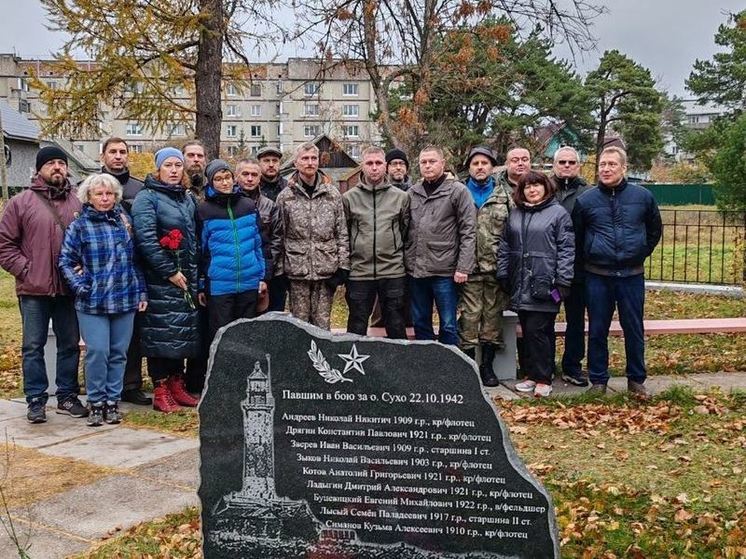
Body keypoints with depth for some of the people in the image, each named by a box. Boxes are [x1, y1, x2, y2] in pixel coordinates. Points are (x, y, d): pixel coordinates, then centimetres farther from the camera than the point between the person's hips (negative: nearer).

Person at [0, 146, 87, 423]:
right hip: (34, 289, -2)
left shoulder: (78, 203, 7)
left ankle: (67, 397, 22)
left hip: (69, 289, 3)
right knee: (33, 346, 5)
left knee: (70, 345, 10)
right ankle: (36, 400, 14)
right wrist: (24, 270, -8)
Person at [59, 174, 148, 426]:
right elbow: (66, 261, 0)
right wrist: (81, 287, -9)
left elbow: (135, 260, 14)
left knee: (118, 353, 7)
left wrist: (142, 291, 11)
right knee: (97, 352, -7)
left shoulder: (124, 222, 10)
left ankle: (112, 401, 18)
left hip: (125, 299, 3)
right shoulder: (79, 226, -1)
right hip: (92, 302, -3)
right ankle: (96, 402, 8)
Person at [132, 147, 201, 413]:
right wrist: (169, 271, -16)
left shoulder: (188, 199, 16)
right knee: (161, 332, -5)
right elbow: (146, 240, -15)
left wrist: (194, 274, 11)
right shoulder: (147, 197, -5)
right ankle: (161, 391, 2)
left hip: (186, 277, 7)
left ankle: (177, 385, 19)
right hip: (159, 279, -7)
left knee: (184, 331, 9)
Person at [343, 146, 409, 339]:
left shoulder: (401, 197, 4)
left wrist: (400, 256, 7)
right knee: (357, 329, 8)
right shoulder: (349, 198, 3)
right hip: (359, 272, 0)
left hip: (393, 272, 0)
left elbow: (406, 231, 10)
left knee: (396, 328, 9)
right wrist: (345, 264, 3)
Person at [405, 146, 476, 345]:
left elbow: (468, 232, -7)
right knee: (420, 324, 14)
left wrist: (463, 267, -13)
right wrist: (406, 262, 8)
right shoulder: (411, 193, 10)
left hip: (445, 271, -4)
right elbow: (405, 231, 14)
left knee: (448, 326, 4)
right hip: (416, 271, 5)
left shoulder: (457, 191, -3)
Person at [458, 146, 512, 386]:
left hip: (496, 267, 2)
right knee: (469, 317, -2)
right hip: (469, 269, -1)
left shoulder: (504, 197, 10)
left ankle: (487, 366, 18)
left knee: (493, 315, 6)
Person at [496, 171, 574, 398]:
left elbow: (566, 249, -5)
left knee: (537, 330, -7)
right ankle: (531, 375, 20)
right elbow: (505, 246, 17)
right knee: (527, 331, 10)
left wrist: (563, 280, -11)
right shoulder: (515, 214, 15)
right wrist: (503, 275, 11)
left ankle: (543, 379, 3)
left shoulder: (558, 213, -1)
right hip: (521, 285, 5)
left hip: (544, 284, -5)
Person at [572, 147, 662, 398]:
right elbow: (576, 236, 10)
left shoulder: (643, 196, 1)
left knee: (634, 330, 8)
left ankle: (636, 379, 22)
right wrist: (588, 259, 9)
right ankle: (598, 380, 18)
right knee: (597, 331, 7)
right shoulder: (585, 200, -2)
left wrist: (641, 253, 11)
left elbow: (655, 230, 15)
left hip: (632, 275, 0)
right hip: (597, 276, 0)